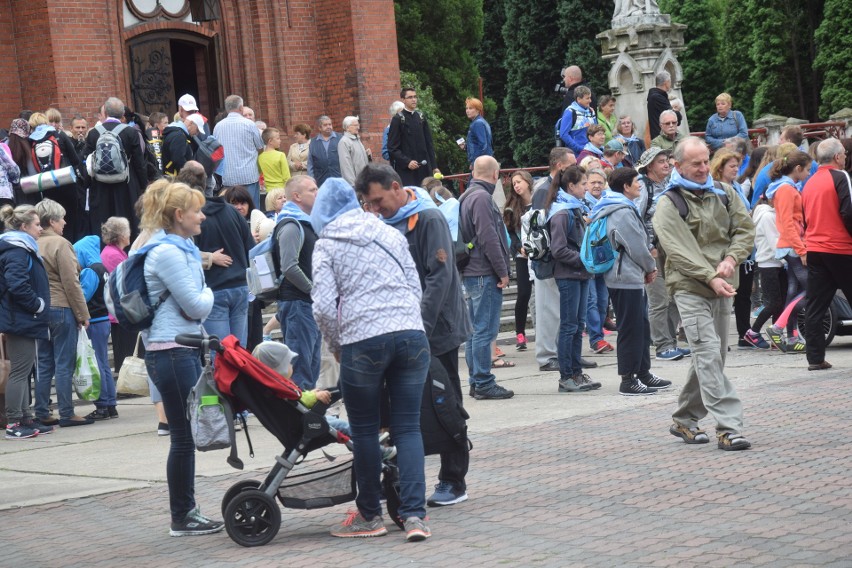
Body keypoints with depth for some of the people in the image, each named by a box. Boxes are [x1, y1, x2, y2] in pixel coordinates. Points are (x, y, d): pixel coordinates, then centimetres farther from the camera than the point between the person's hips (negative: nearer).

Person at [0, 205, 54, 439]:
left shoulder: (22, 249, 17)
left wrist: (38, 307, 12)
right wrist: (37, 305, -17)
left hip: (22, 321, 11)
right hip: (21, 320, -11)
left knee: (22, 371, 14)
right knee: (20, 371, -7)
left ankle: (25, 419, 20)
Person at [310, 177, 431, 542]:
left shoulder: (327, 245, 5)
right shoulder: (391, 235, 17)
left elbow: (323, 307, -4)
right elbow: (416, 287, 16)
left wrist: (336, 346, 11)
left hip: (363, 342, -3)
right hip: (412, 333, 4)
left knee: (364, 431, 10)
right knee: (408, 427, 6)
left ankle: (370, 515, 19)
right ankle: (414, 514, -3)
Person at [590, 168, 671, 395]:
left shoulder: (623, 209, 17)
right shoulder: (623, 212, -18)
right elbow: (637, 247, -17)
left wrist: (647, 268, 10)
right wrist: (651, 267, -1)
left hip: (632, 278, 11)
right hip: (627, 279, -11)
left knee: (641, 327, 16)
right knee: (631, 329, -6)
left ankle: (644, 373, 25)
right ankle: (628, 380, -1)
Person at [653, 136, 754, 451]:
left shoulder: (724, 194, 13)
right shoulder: (668, 204, -5)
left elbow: (745, 229, 7)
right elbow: (680, 251, -14)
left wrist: (731, 260, -11)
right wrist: (711, 278, -22)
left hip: (723, 288, 6)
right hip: (690, 288, -6)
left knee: (710, 356, 12)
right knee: (709, 356, -14)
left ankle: (684, 420, 25)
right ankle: (728, 427, -17)